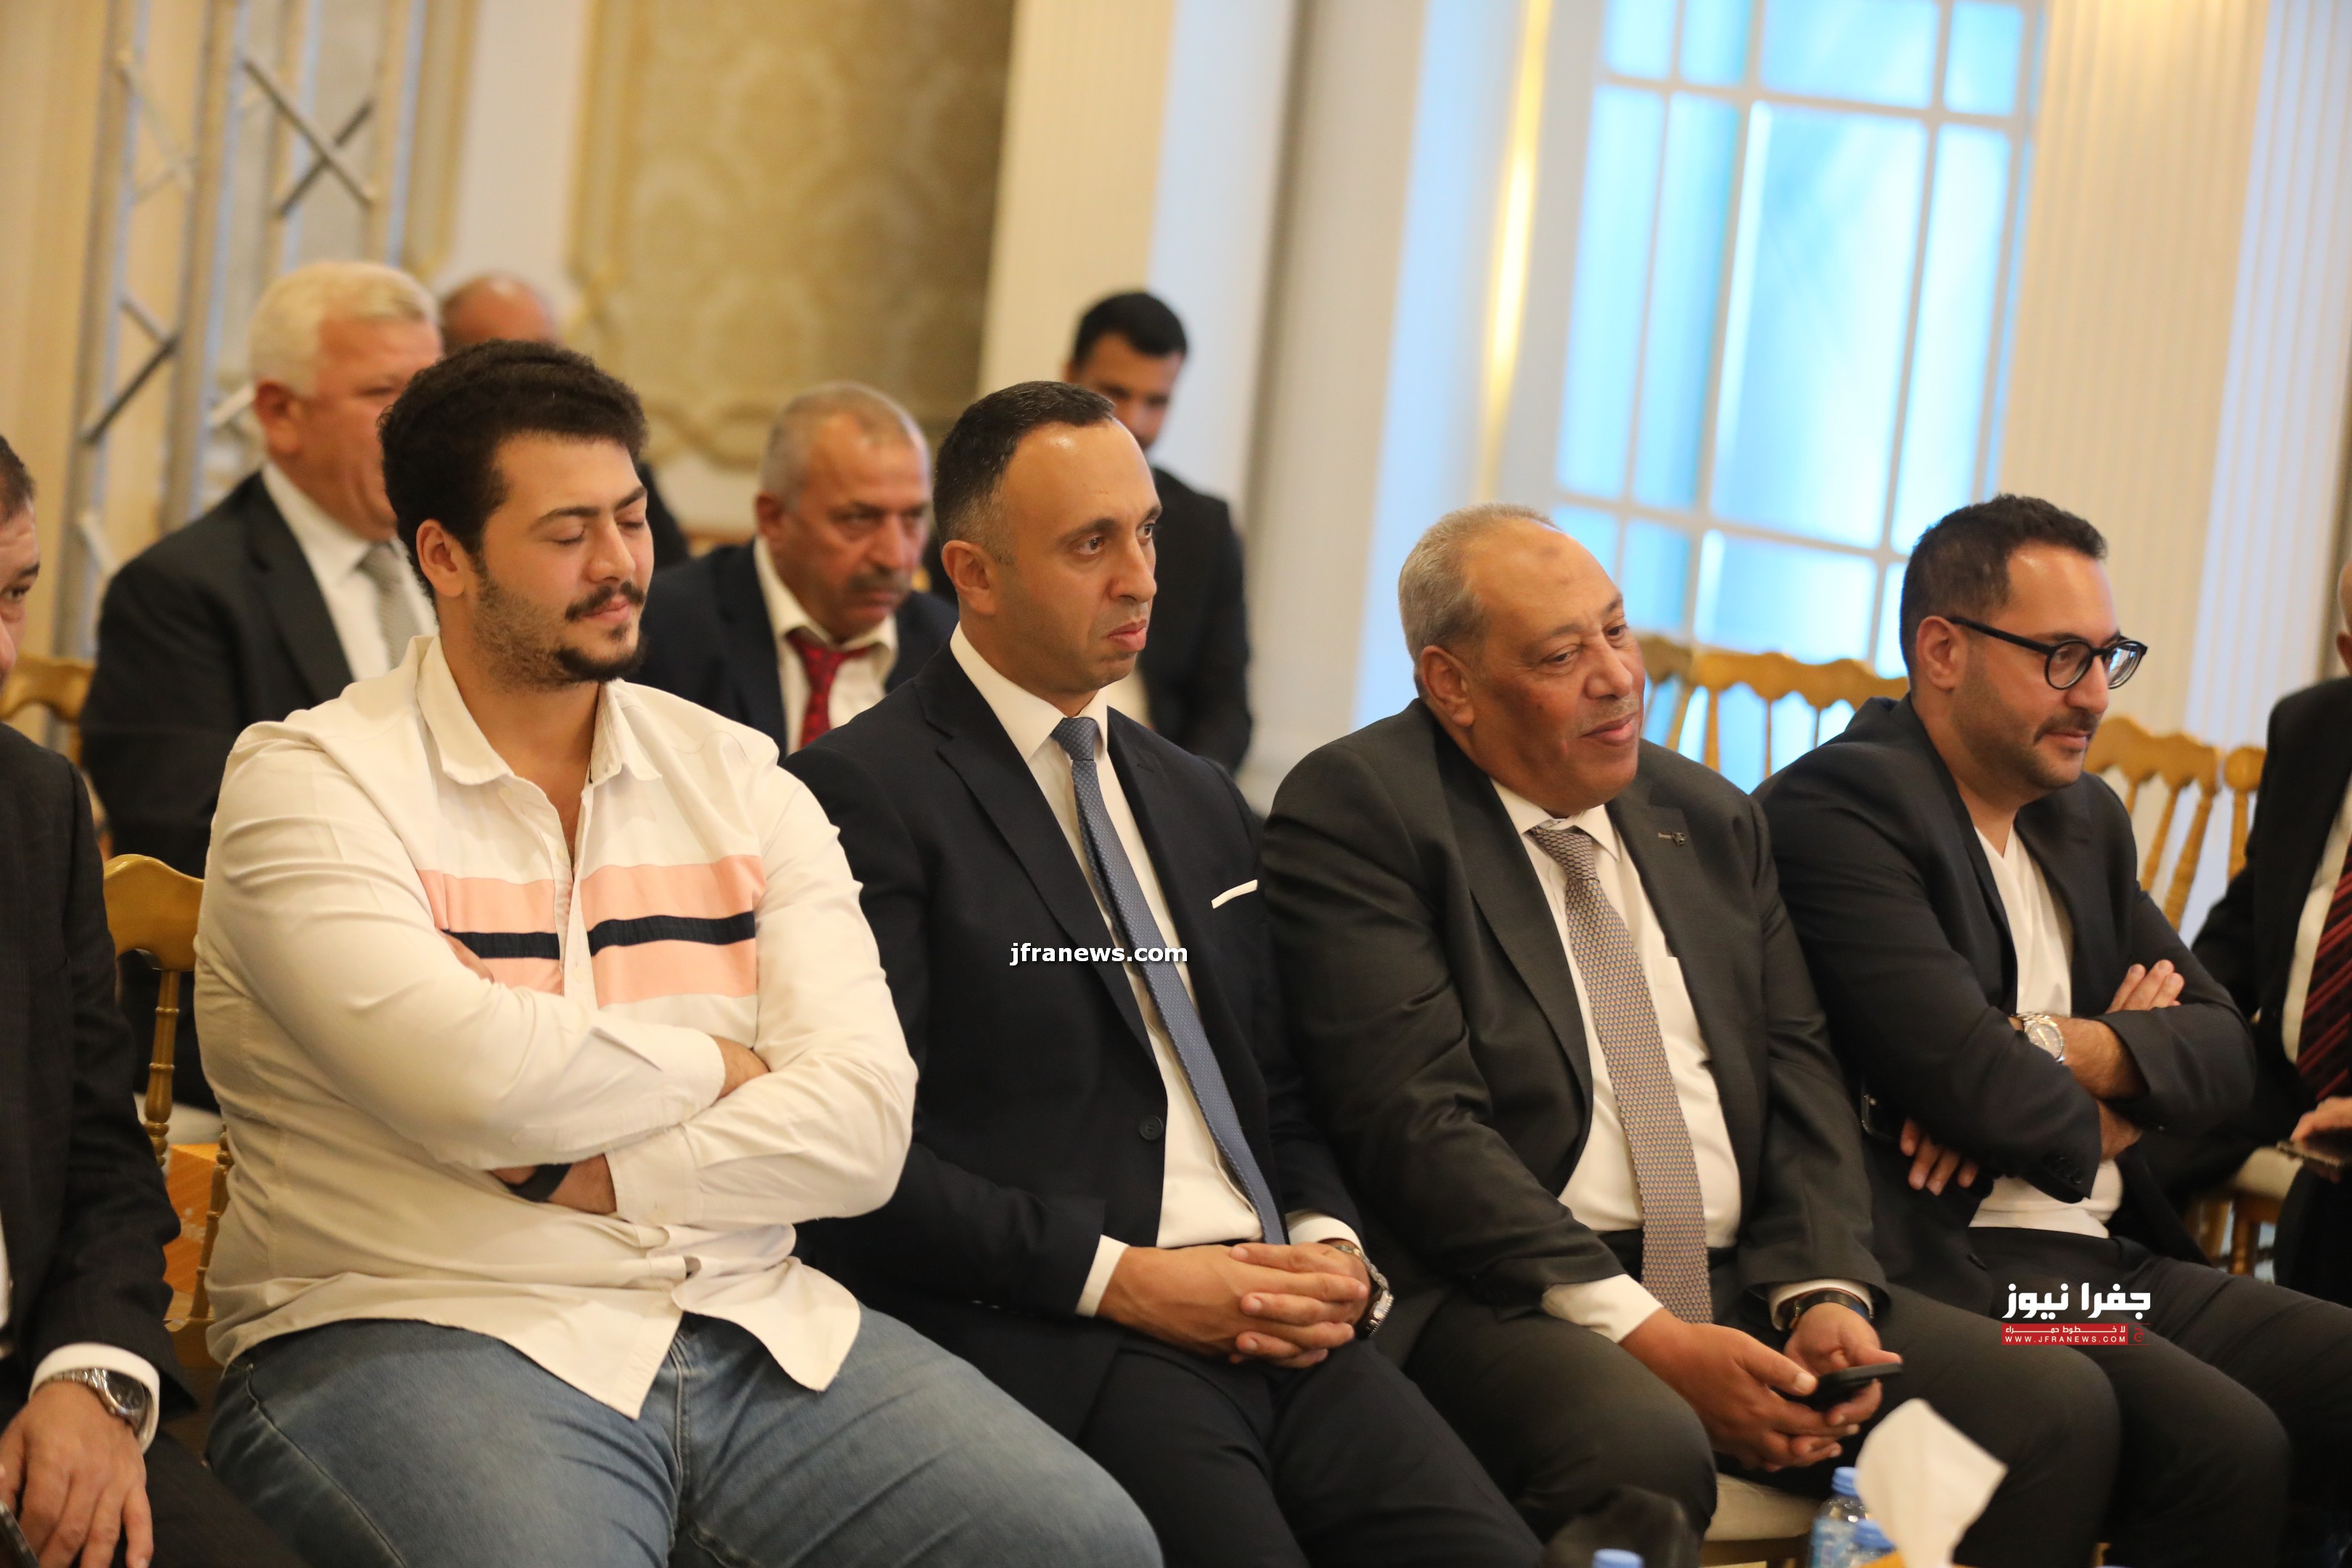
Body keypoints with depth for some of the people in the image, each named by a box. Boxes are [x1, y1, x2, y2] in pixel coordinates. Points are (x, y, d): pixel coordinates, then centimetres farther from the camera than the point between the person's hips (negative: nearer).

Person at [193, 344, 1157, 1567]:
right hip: (425, 1333, -5)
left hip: (748, 1326, 5)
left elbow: (865, 1121, 1)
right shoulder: (311, 780, -1)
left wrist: (590, 1175, -12)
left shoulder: (738, 780, 13)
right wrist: (715, 1069, -2)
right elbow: (468, 1078, -19)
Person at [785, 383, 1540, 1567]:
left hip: (1272, 1324, 6)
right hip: (1045, 1332, -6)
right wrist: (1121, 1279, -13)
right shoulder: (865, 792, -2)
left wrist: (1327, 1246, 4)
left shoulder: (1199, 800, 23)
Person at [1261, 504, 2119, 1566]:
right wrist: (1642, 1334, -18)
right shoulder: (1354, 811, -3)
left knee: (2057, 1405, -13)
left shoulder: (1711, 818, 19)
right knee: (1641, 1452, -39)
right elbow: (1416, 1121, -12)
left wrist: (1825, 1291, -4)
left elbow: (1797, 1073, 16)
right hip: (1514, 1298, -6)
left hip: (1750, 1281, 7)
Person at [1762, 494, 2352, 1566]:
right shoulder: (1839, 804, -8)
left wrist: (2070, 1051, -8)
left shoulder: (2085, 818, 20)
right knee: (2226, 1444, -29)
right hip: (1951, 1268, -8)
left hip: (2114, 1258, 9)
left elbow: (2223, 1051, 15)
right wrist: (2112, 1094, 3)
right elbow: (1961, 1074, -19)